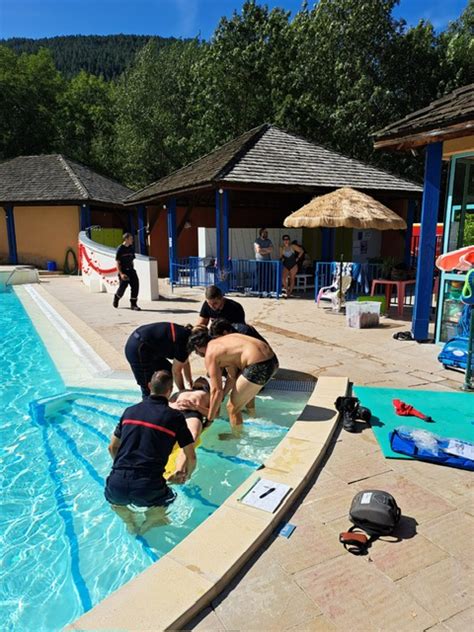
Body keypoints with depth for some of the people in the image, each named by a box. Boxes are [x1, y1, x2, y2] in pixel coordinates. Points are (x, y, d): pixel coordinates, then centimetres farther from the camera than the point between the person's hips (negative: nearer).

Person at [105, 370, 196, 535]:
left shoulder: (130, 411, 9)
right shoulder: (175, 417, -2)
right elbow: (191, 458, 3)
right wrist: (186, 475, 24)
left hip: (117, 485, 3)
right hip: (147, 489, -3)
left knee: (115, 499, 37)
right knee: (169, 497, 30)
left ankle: (128, 519, 20)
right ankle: (153, 517, 11)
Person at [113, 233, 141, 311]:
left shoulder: (131, 248, 9)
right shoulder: (120, 249, -9)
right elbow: (117, 262, -10)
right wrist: (121, 274, -18)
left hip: (130, 270, 5)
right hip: (123, 271, -5)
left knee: (135, 284, -7)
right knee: (123, 286, -3)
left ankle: (133, 304, 0)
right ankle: (116, 297, 31)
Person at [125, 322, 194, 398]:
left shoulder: (186, 333, 5)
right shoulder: (183, 341, -21)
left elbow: (185, 362, 17)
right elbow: (176, 371, -12)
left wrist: (191, 385, 19)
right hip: (138, 350, -10)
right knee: (149, 389, -5)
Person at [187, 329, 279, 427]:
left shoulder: (210, 354, 0)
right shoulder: (222, 341, 24)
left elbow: (216, 390, -3)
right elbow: (232, 376, 28)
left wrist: (210, 419, 8)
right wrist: (221, 397, 37)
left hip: (259, 367, -10)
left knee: (232, 408, 7)